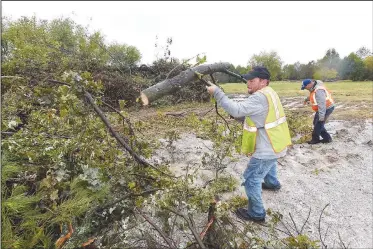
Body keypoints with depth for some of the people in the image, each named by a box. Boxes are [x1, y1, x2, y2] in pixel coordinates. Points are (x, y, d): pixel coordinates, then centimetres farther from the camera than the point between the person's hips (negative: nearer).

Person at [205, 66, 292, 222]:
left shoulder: (260, 97, -25)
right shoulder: (268, 93, 9)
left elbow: (237, 110, -34)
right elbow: (252, 118, 10)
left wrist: (216, 92, -30)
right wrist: (237, 116, -5)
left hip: (267, 148, -11)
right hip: (275, 143, 11)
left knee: (251, 179, -1)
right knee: (269, 164, 38)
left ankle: (256, 213, 14)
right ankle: (272, 183, 66)